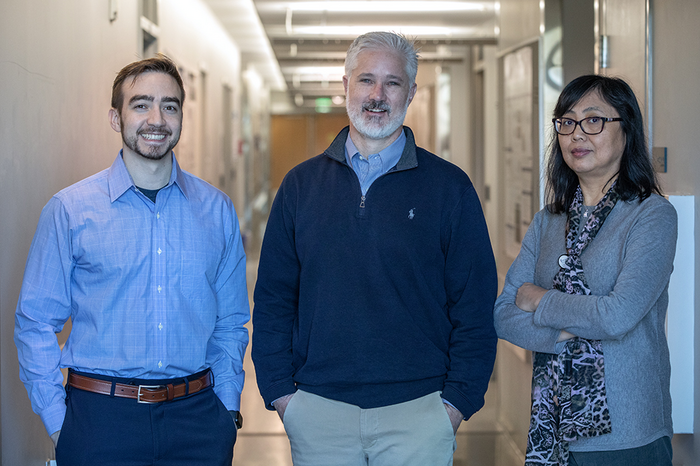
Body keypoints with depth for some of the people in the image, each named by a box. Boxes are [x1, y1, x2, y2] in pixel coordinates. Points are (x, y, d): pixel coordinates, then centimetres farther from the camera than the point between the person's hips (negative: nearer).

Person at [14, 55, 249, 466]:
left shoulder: (217, 209, 6)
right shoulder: (70, 209, -2)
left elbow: (231, 321, 10)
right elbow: (36, 323, 0)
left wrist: (228, 408, 3)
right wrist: (58, 421, -6)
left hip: (197, 415, 2)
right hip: (101, 416, -2)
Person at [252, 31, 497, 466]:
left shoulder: (450, 187, 0)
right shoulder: (301, 185, 6)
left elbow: (475, 304, -1)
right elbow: (273, 297, 7)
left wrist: (457, 400, -6)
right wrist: (280, 391, 0)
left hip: (418, 412, -1)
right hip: (318, 411, 2)